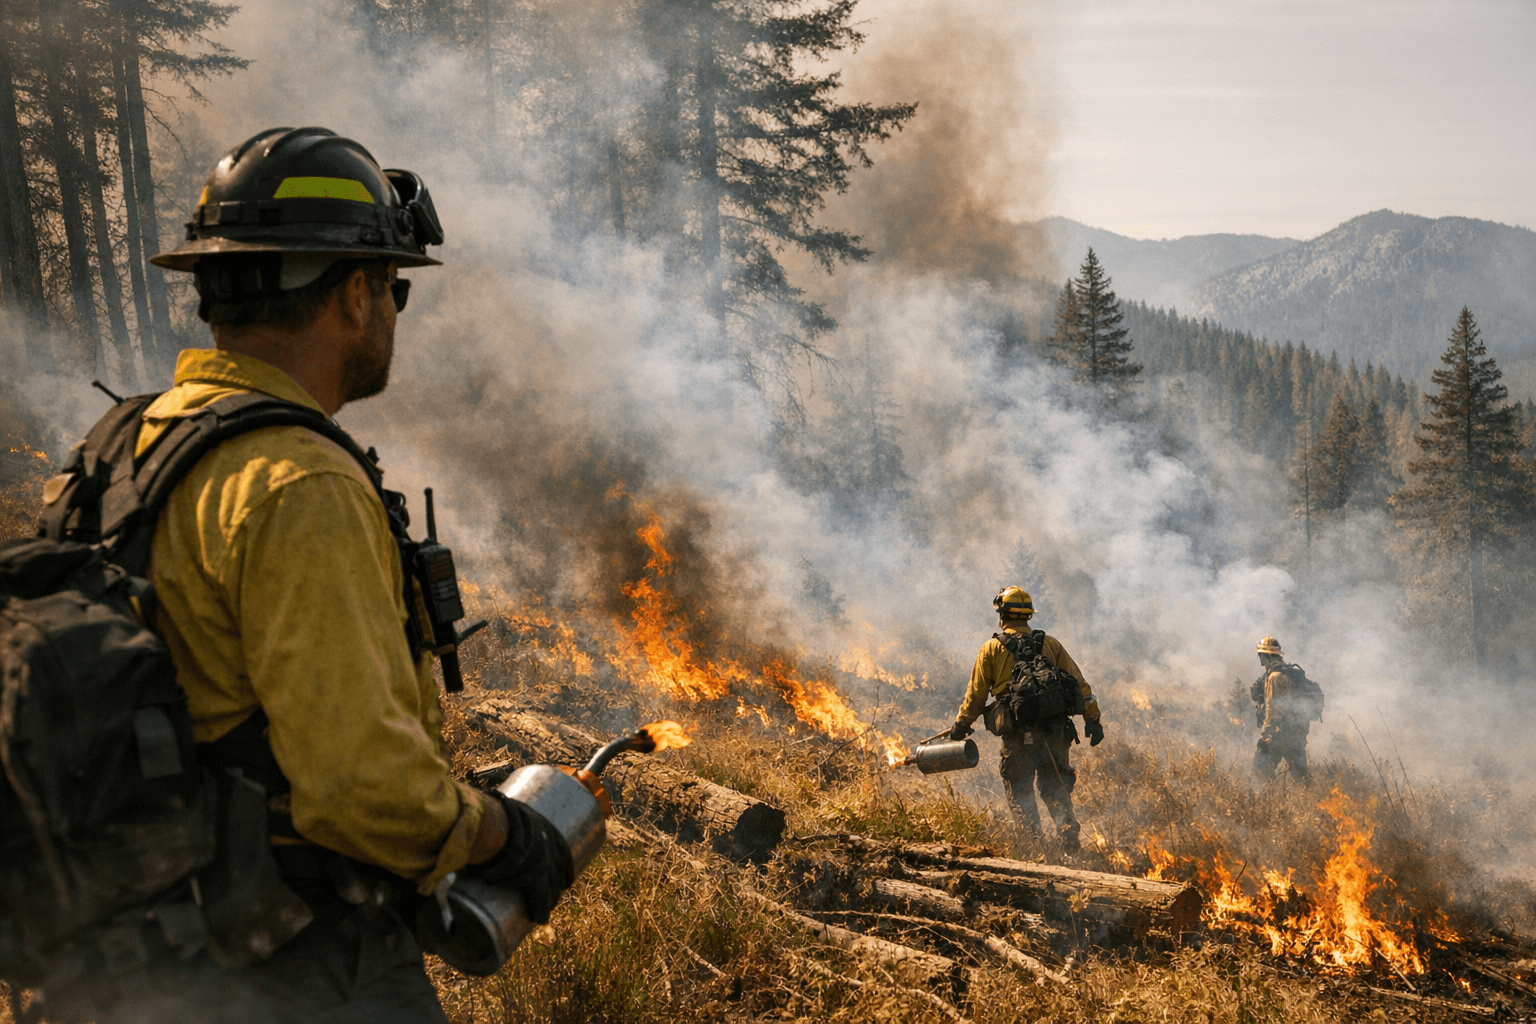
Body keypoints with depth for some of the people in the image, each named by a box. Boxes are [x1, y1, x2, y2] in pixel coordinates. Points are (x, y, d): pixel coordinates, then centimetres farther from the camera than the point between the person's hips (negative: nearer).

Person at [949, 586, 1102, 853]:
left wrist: (961, 725, 19)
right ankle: (1069, 837, -2)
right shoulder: (1050, 643, 11)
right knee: (1055, 787, 13)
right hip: (1054, 730, 3)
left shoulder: (992, 648, 4)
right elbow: (1078, 683, 8)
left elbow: (976, 693, 6)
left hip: (1017, 733, -3)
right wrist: (1092, 718, 12)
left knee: (1019, 790, 10)